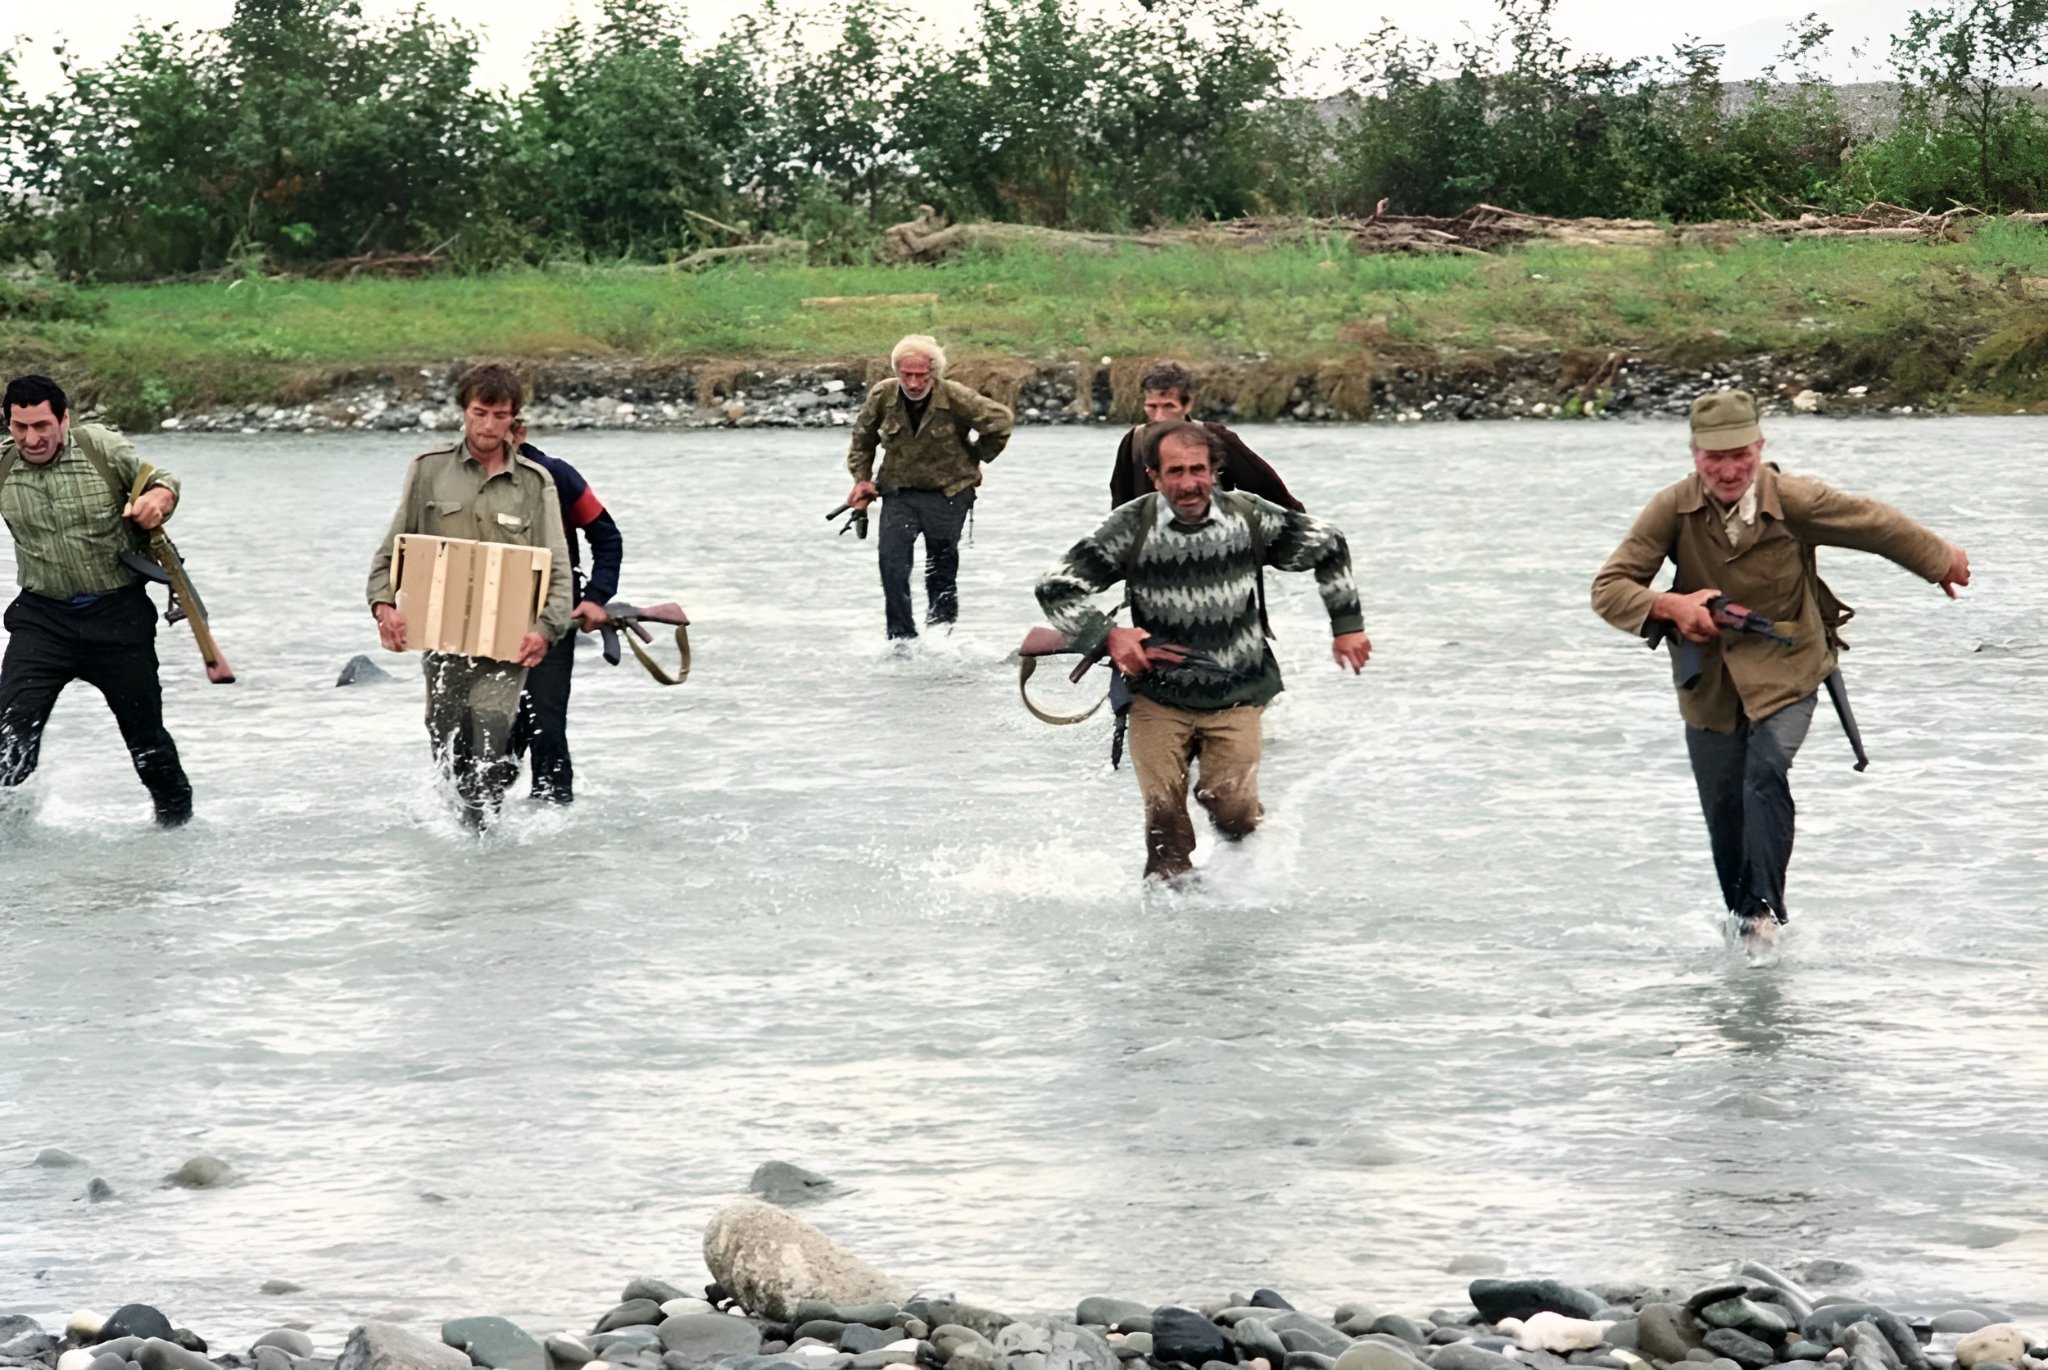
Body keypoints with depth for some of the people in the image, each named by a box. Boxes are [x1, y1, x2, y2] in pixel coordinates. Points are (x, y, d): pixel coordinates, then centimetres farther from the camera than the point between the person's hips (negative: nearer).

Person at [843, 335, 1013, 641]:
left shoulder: (955, 398, -18)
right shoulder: (882, 396, -10)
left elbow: (999, 421, -2)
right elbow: (863, 438, 11)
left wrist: (976, 457, 5)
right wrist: (862, 478, 6)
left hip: (947, 493, -2)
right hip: (898, 493, 2)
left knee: (942, 570, 3)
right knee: (892, 560, -16)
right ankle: (901, 637, -13)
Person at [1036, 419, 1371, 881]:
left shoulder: (1250, 518, -9)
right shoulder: (1132, 527, -12)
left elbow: (1327, 548, 7)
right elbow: (1056, 588, -9)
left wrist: (1348, 626, 8)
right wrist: (1107, 635, -22)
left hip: (1236, 696, 0)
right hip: (1157, 696, 0)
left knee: (1233, 810, -9)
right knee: (1164, 813, -9)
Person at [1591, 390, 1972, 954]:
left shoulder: (1795, 501, -16)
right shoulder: (1671, 510, -14)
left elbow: (1877, 526, 1)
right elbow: (1608, 589, -14)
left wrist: (1943, 560, 16)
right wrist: (1669, 605, -32)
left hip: (1786, 672, -2)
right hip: (1708, 684, 2)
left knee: (1765, 774, -27)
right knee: (1724, 814, 9)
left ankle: (1764, 908, -24)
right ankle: (1740, 923, 29)